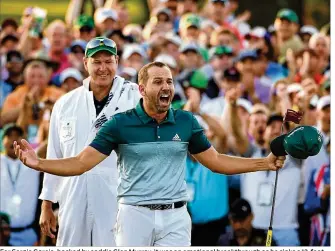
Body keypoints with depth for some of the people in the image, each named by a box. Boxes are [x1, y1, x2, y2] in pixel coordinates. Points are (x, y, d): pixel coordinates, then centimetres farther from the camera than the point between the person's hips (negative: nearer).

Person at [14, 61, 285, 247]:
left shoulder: (186, 122, 5)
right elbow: (82, 162, -6)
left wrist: (265, 163, 7)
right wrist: (38, 163, -20)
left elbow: (215, 161, 14)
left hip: (175, 218, 1)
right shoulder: (121, 123, -3)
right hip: (135, 214, -1)